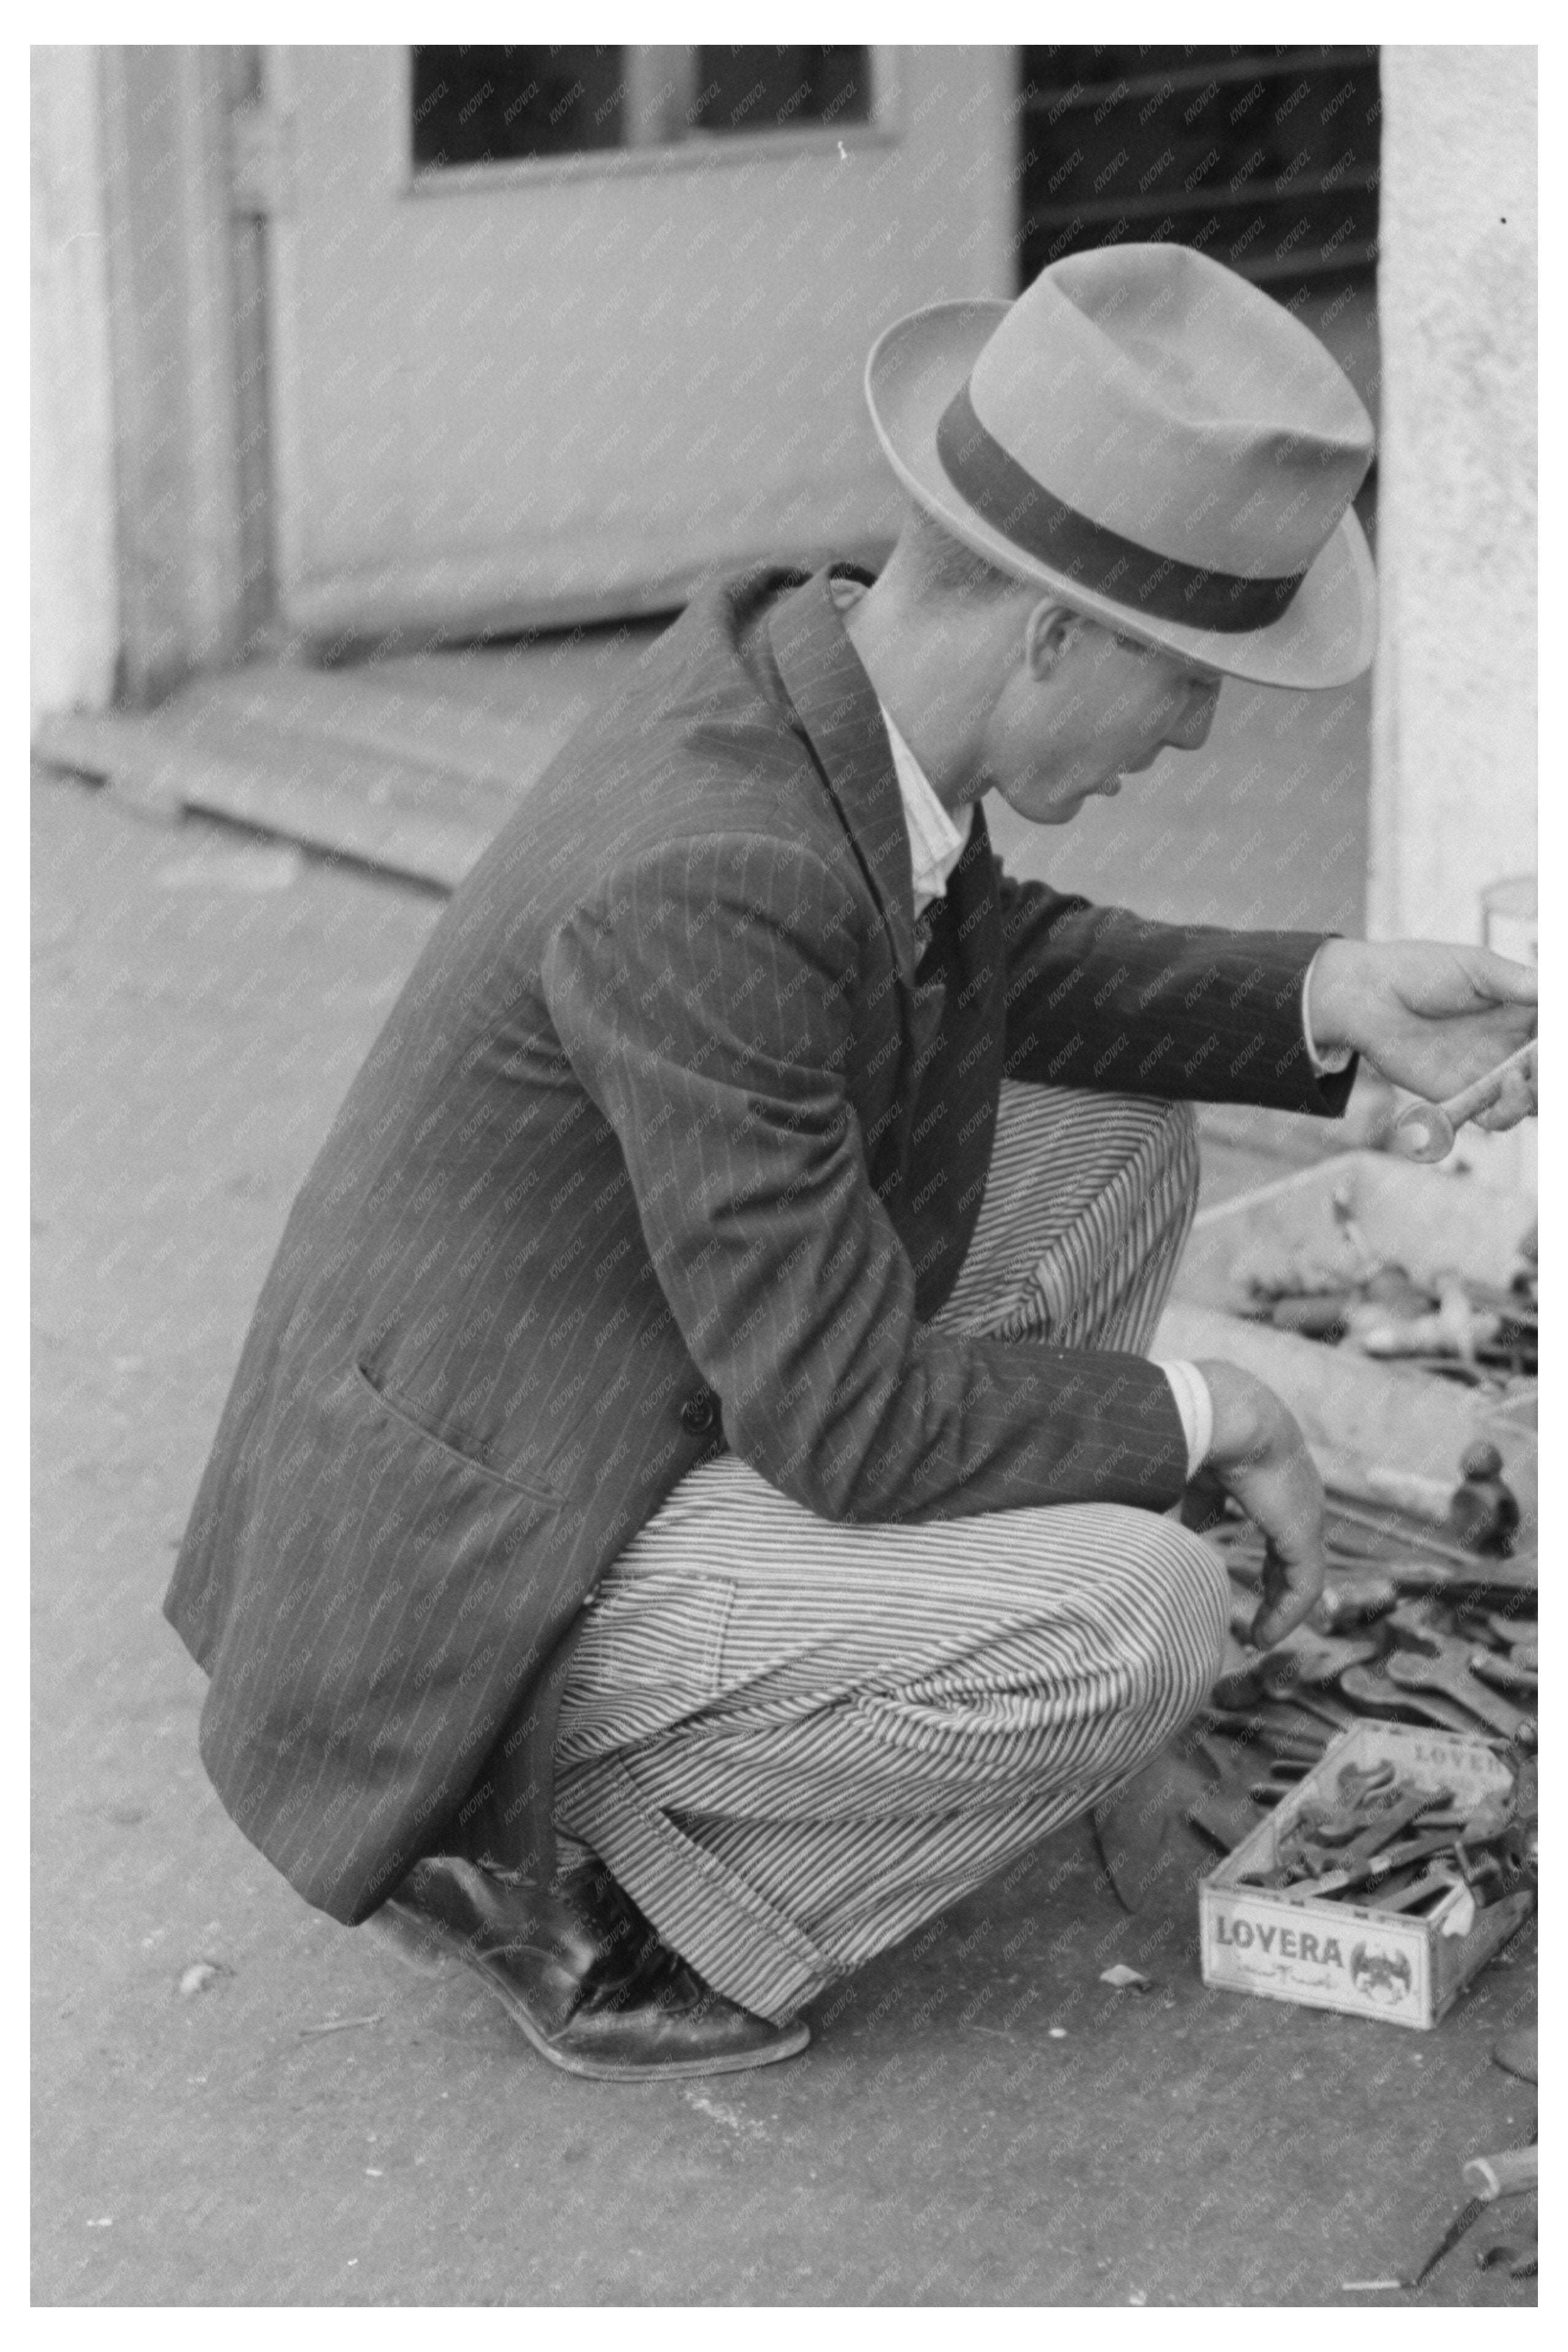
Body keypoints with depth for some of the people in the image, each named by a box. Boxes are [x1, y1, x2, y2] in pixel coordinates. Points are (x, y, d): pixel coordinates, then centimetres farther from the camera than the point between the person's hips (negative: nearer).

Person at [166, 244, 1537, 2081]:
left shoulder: (799, 653, -5)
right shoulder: (708, 890, -33)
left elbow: (998, 970, 15)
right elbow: (854, 1425, -28)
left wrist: (1333, 998, 0)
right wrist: (1202, 1416, -12)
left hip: (569, 1429, 10)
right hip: (474, 1612, -10)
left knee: (1116, 1134, 13)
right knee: (1137, 1621, -25)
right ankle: (577, 1872, -2)